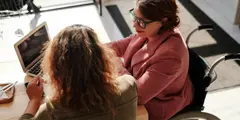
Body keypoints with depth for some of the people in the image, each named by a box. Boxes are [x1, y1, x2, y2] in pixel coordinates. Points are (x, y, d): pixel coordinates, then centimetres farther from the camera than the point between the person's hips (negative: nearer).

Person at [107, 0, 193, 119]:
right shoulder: (151, 31, -14)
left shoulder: (170, 54, -38)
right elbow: (120, 46, 3)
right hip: (141, 86, 7)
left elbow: (138, 95, -35)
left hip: (154, 106, -6)